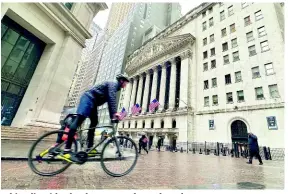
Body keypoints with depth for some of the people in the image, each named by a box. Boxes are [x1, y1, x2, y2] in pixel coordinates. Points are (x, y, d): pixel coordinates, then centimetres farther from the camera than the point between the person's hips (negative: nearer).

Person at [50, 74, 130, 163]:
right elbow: (111, 98, -24)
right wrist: (115, 112, -35)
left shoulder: (114, 88, 23)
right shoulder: (113, 84, -5)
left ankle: (89, 148, 8)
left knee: (94, 122, 5)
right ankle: (66, 151, -26)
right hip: (89, 98, -11)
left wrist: (112, 116, 16)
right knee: (79, 119, -20)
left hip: (93, 102, 11)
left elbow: (110, 101, 21)